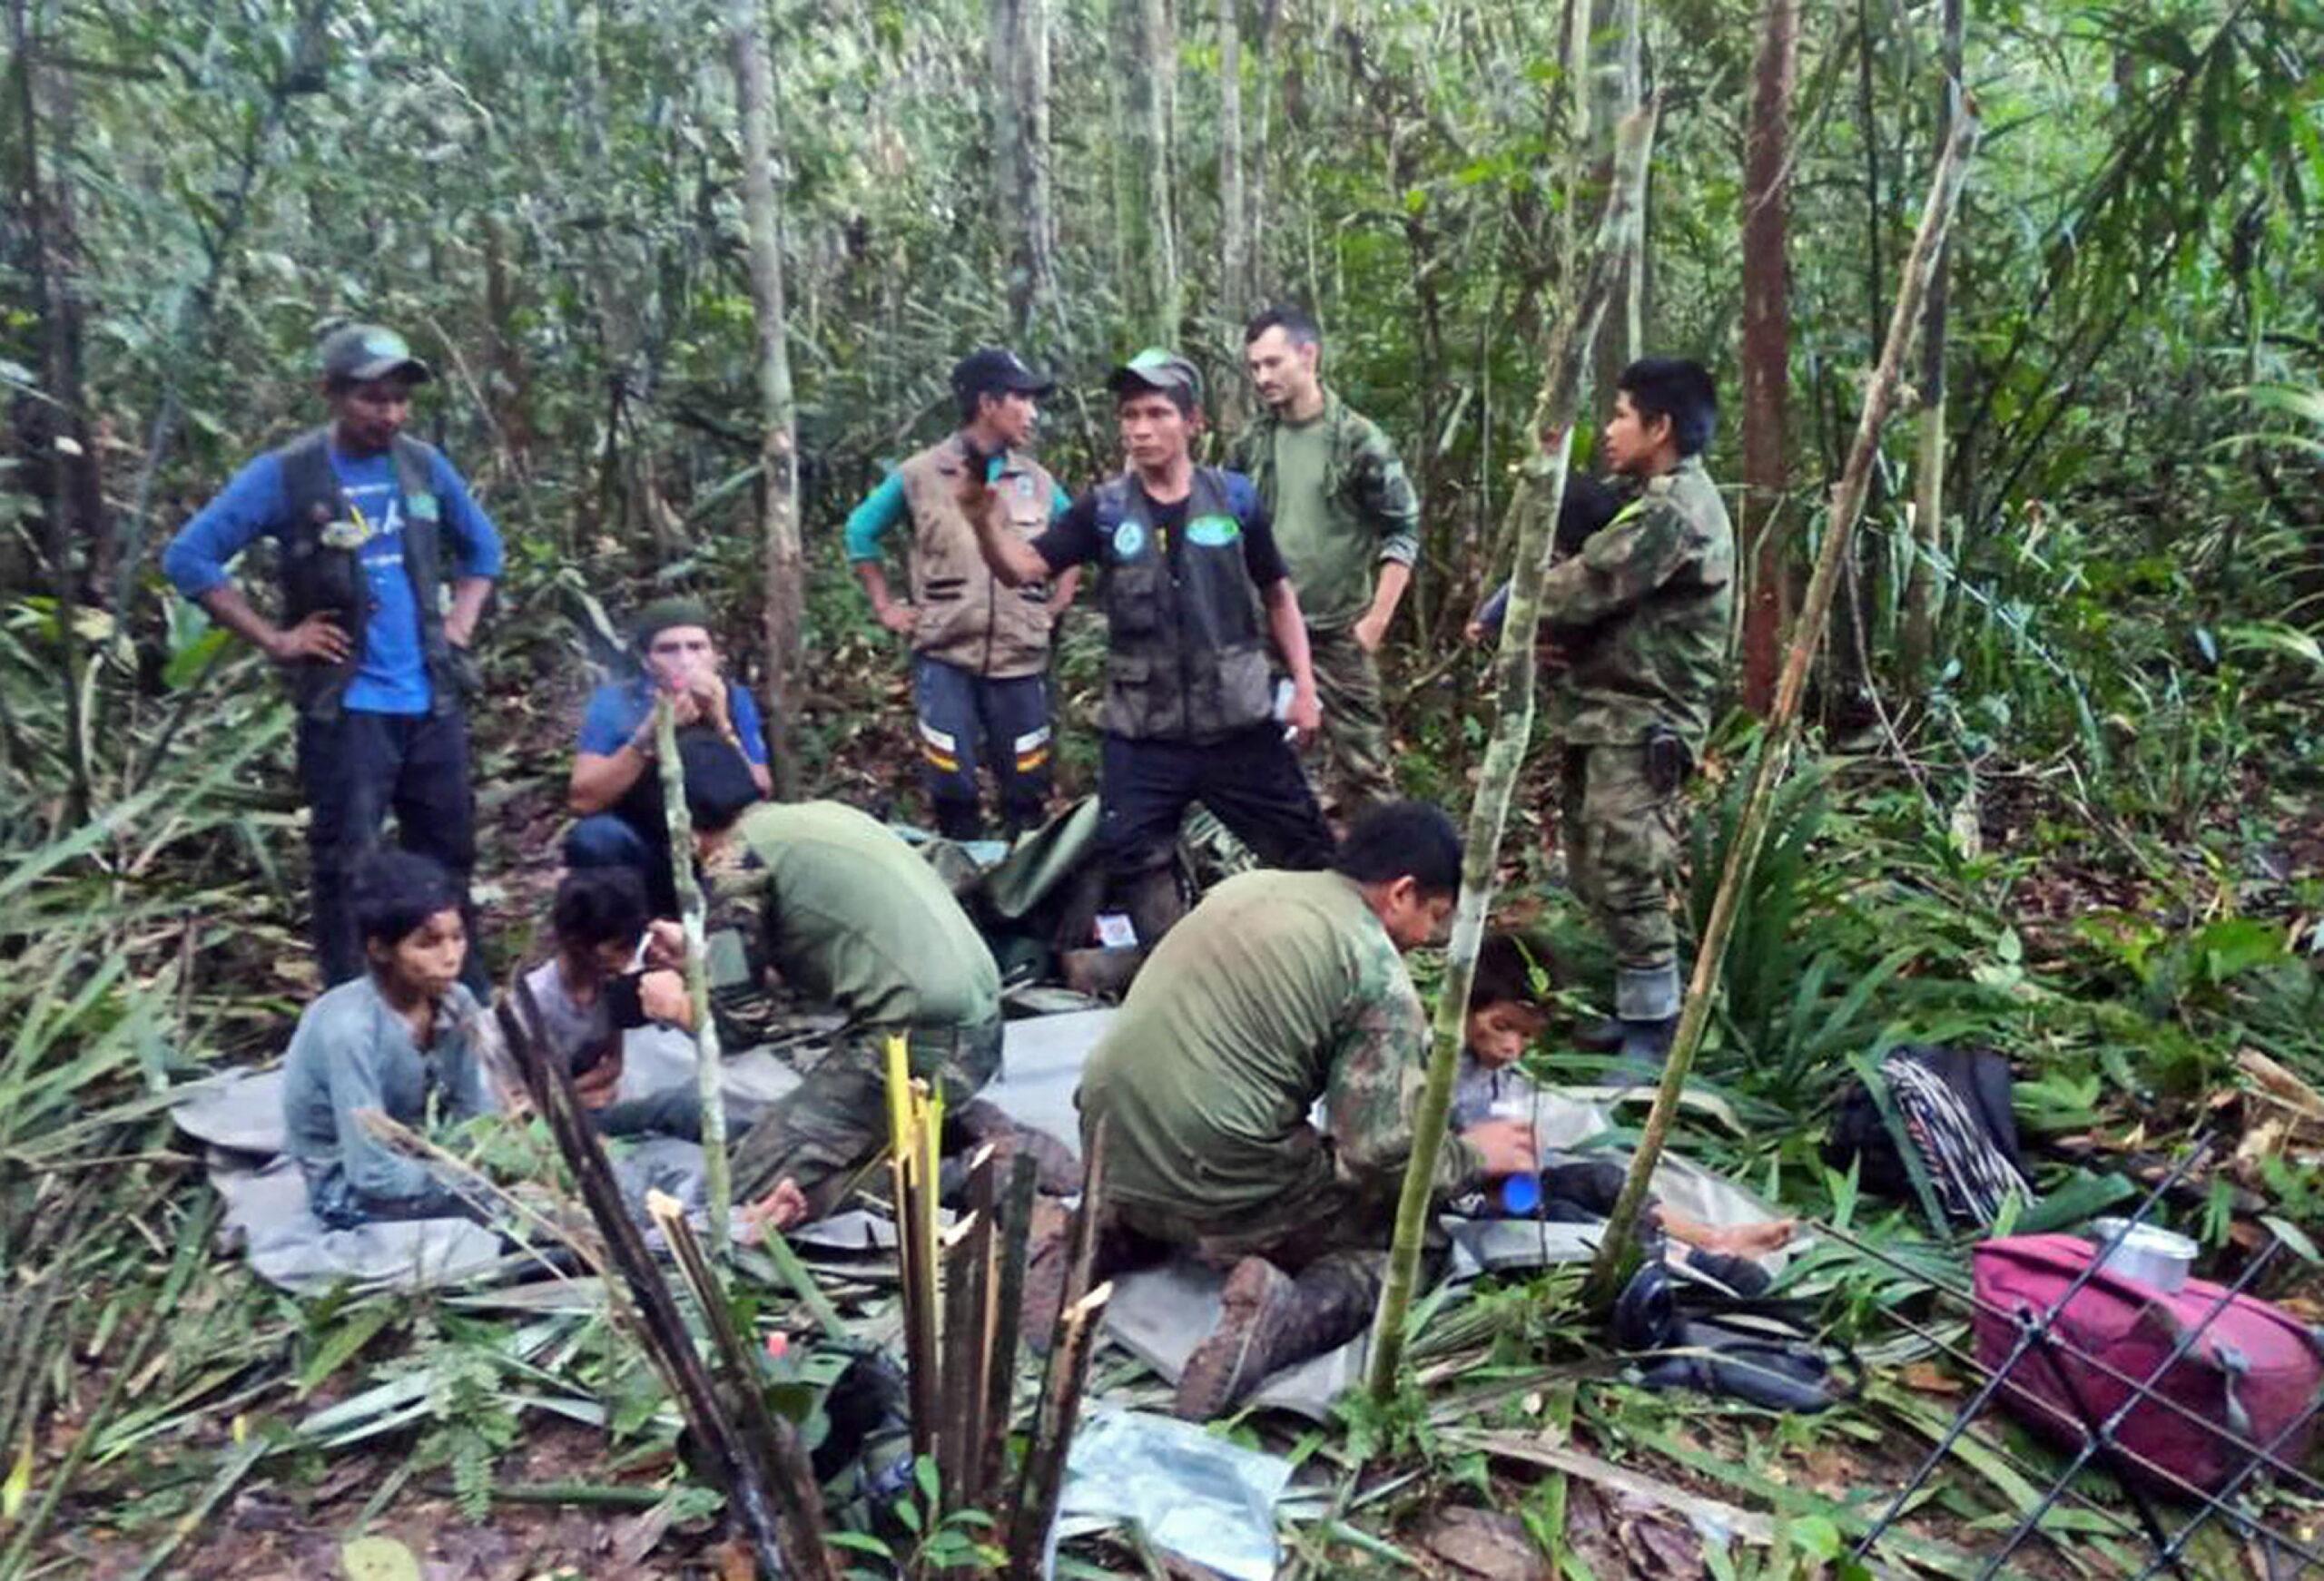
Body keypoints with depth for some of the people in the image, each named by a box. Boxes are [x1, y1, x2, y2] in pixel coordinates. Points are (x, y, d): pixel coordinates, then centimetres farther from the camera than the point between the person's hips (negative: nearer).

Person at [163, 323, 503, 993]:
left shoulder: (425, 466, 6)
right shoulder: (285, 475, -8)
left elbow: (482, 545, 21)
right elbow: (188, 556, -7)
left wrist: (460, 623, 8)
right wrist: (274, 639, -10)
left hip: (432, 702, 5)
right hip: (345, 709, -4)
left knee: (449, 859, 13)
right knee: (346, 867, -1)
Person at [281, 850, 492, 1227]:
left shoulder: (456, 1003, -14)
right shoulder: (351, 1030, -31)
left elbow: (475, 1115, -3)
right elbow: (373, 1174, -29)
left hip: (419, 1152, 6)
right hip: (350, 1188, -6)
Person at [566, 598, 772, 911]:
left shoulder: (735, 700, -8)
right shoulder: (615, 702, -12)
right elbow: (582, 800, -23)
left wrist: (722, 726, -29)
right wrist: (649, 735, -32)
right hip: (639, 857, -1)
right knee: (595, 836, -30)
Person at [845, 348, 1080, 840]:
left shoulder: (1038, 481, 7)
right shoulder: (920, 475, -1)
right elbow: (861, 532, 11)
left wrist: (1056, 606, 10)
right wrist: (886, 607, 6)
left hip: (1021, 660, 2)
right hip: (944, 658, -2)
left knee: (1027, 790, 7)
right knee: (952, 788, 0)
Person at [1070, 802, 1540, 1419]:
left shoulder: (1245, 886, 12)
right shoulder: (1379, 974, -9)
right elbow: (1383, 1152, -13)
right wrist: (1474, 1155, 7)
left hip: (1111, 1152, 7)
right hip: (1216, 1186, -7)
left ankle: (1107, 1238, 12)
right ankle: (1286, 1317, -14)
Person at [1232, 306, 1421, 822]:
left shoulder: (1358, 440, -7)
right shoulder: (1251, 442, 5)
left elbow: (1404, 531, -5)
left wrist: (1375, 620, -10)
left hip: (1338, 631, -4)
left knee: (1360, 761, -1)